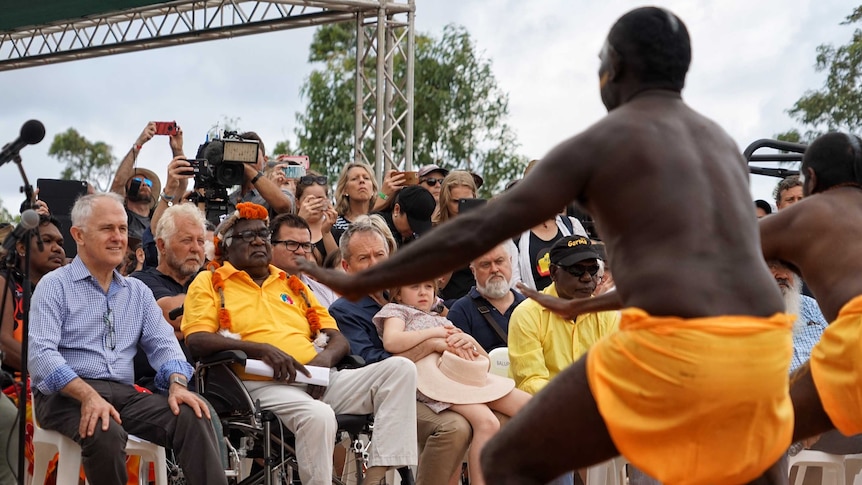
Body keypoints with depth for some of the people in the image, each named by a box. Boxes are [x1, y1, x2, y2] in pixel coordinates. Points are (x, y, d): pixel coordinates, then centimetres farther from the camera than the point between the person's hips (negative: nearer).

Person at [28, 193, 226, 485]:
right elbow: (41, 354, -12)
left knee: (192, 416, -23)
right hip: (66, 395, -5)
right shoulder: (54, 286, 1)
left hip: (124, 394, 5)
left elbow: (163, 343, 11)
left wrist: (177, 384, -12)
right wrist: (88, 395, -27)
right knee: (105, 432, -37)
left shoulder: (137, 291, 19)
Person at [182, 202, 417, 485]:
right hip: (263, 385, -6)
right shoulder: (209, 283, 13)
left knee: (401, 369, -15)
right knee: (318, 415, -38)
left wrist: (325, 358, -4)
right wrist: (261, 349, -16)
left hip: (320, 382, 6)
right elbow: (197, 340, -5)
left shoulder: (293, 285, 28)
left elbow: (339, 341, 22)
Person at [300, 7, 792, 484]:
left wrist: (360, 283, 10)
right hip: (759, 353, 6)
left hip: (672, 354, -6)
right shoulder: (725, 147, 27)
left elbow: (475, 233, 1)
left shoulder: (592, 144, 6)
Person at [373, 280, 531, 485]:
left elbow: (485, 359, 27)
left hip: (470, 374, 7)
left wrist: (469, 340, 3)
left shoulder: (441, 320, 36)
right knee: (487, 423, -33)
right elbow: (391, 342, -6)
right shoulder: (395, 310, 20)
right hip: (430, 370, -7)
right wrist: (435, 332, -1)